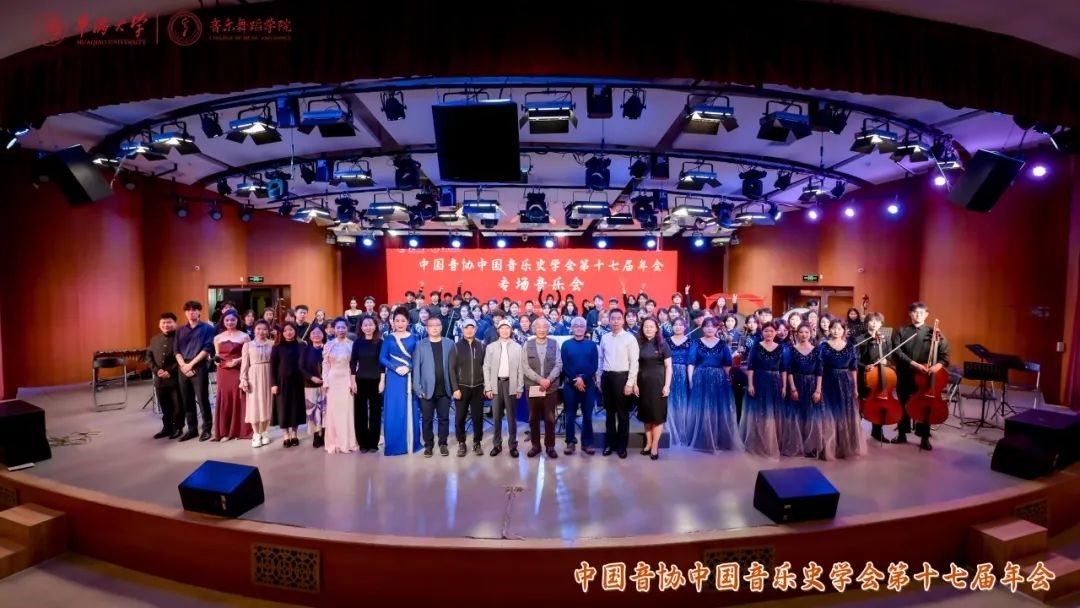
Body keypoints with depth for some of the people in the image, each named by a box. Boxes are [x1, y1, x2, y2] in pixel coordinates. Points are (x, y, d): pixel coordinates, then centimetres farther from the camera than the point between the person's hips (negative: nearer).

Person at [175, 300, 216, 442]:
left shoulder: (207, 328, -1)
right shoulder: (180, 330, 13)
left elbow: (207, 349, -8)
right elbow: (177, 350, 9)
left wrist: (191, 364, -11)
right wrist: (183, 365, -6)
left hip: (199, 367, -5)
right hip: (183, 368, 5)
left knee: (202, 399, -3)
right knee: (187, 400, 10)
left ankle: (206, 429, 6)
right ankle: (192, 429, 20)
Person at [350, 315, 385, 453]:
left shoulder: (380, 342, -1)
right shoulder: (357, 342, 4)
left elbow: (383, 362, -2)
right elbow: (353, 362, 4)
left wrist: (382, 381, -7)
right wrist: (353, 381, -1)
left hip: (375, 381, -1)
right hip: (360, 381, 2)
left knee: (375, 411, 3)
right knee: (360, 411, 4)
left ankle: (373, 443, 12)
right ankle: (363, 442, 15)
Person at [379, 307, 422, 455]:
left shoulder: (413, 338, 5)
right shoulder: (388, 338, 4)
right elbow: (382, 358, 0)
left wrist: (408, 367, -15)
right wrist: (396, 368, -14)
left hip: (410, 378, 1)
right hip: (393, 378, 0)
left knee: (410, 410, 5)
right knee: (393, 410, 1)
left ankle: (410, 443, 17)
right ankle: (394, 445, 11)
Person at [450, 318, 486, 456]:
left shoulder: (481, 346, 4)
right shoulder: (456, 347, -1)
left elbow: (485, 366, 5)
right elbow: (452, 369, -4)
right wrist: (455, 388, -10)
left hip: (478, 387, 1)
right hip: (462, 387, -1)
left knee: (478, 417, 5)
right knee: (460, 417, 4)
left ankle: (477, 443, 19)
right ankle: (461, 443, 19)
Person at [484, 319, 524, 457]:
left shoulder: (517, 347, 2)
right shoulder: (490, 347, 4)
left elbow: (520, 369, 1)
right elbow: (486, 368, 3)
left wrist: (519, 388, -3)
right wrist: (487, 387, -2)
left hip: (511, 384, -1)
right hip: (496, 384, 1)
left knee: (511, 417, 5)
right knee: (496, 417, 7)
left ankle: (513, 445, 15)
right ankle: (497, 444, 19)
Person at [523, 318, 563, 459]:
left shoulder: (554, 344, 3)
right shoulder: (527, 344, 2)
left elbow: (559, 365, -1)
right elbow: (525, 367, -4)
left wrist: (548, 380, -15)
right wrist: (539, 380, -14)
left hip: (551, 387, 0)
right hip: (533, 387, 0)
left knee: (550, 418, 5)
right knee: (533, 418, 8)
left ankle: (550, 446, 17)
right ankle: (535, 445, 21)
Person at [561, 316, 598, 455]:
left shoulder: (592, 344, 6)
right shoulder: (566, 345, 5)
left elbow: (595, 365, -2)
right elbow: (564, 366, -2)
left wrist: (583, 378, -14)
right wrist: (575, 380, -13)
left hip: (588, 383, 1)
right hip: (571, 383, 0)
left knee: (587, 415, 5)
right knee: (570, 415, 4)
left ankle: (587, 443, 14)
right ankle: (570, 442, 13)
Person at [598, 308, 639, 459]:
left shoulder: (630, 338, -6)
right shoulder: (604, 338, 7)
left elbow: (634, 362, -8)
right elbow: (601, 359, 12)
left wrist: (630, 383, -12)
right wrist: (599, 379, 9)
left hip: (621, 376, -4)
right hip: (607, 376, 4)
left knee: (622, 413, 7)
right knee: (609, 411, 13)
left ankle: (622, 445, 21)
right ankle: (609, 443, 26)